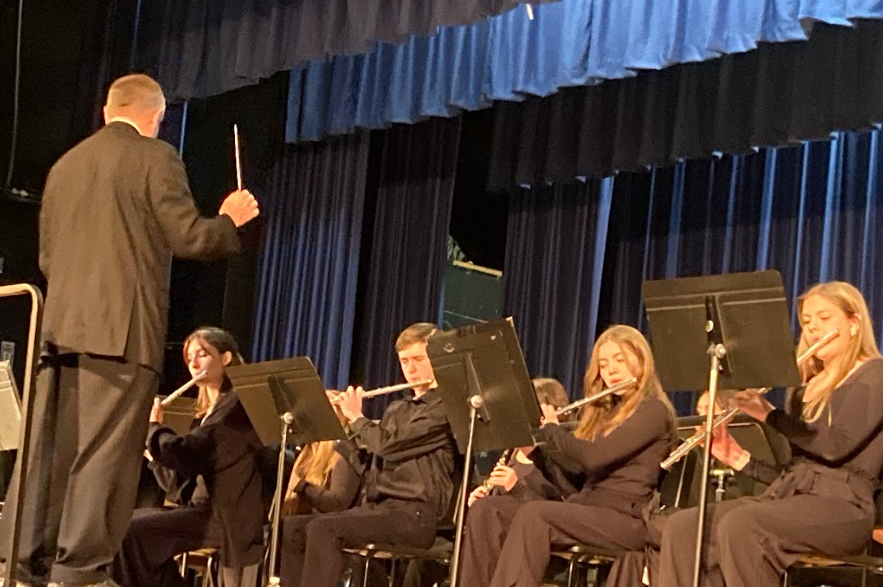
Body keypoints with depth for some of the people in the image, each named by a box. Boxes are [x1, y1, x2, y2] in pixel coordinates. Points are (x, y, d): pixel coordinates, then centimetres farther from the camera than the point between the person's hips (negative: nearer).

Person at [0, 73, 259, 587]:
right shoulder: (155, 157, -2)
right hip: (122, 328, -6)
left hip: (60, 328, 6)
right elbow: (189, 239, -8)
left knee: (48, 452, 8)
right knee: (104, 456, -6)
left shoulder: (66, 165, 18)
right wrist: (230, 219, 11)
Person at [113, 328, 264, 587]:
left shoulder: (238, 403, -8)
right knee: (128, 521, -7)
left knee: (135, 531, -20)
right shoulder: (209, 411, 20)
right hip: (202, 507, 9)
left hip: (226, 515, -9)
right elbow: (180, 483, 16)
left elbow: (187, 454, -19)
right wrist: (151, 452, 4)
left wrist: (152, 427, -3)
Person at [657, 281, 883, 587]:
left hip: (841, 507, -7)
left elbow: (837, 445, -15)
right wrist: (740, 459, 4)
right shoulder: (808, 386, 24)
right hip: (787, 496, 7)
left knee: (739, 525, -36)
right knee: (682, 527, -17)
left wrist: (769, 414, -9)